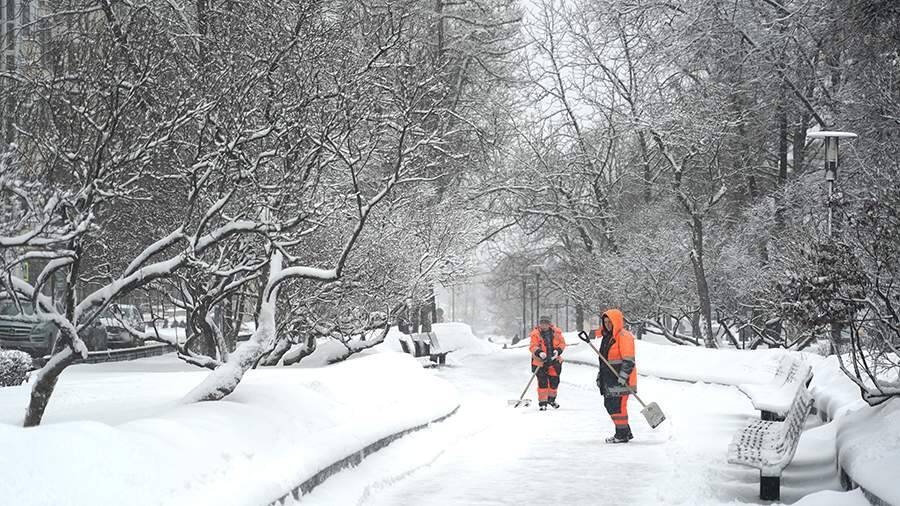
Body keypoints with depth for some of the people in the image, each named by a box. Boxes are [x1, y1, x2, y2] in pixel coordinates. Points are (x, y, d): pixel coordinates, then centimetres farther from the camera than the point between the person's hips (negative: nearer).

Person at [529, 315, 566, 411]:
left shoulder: (556, 332, 0)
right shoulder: (535, 334, -7)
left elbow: (562, 343, 4)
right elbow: (533, 346, -12)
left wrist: (557, 351, -15)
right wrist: (539, 352, -31)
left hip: (554, 361, 3)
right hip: (540, 362, -3)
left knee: (554, 381, 12)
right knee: (543, 382, -6)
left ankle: (551, 399, 36)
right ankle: (543, 403, 4)